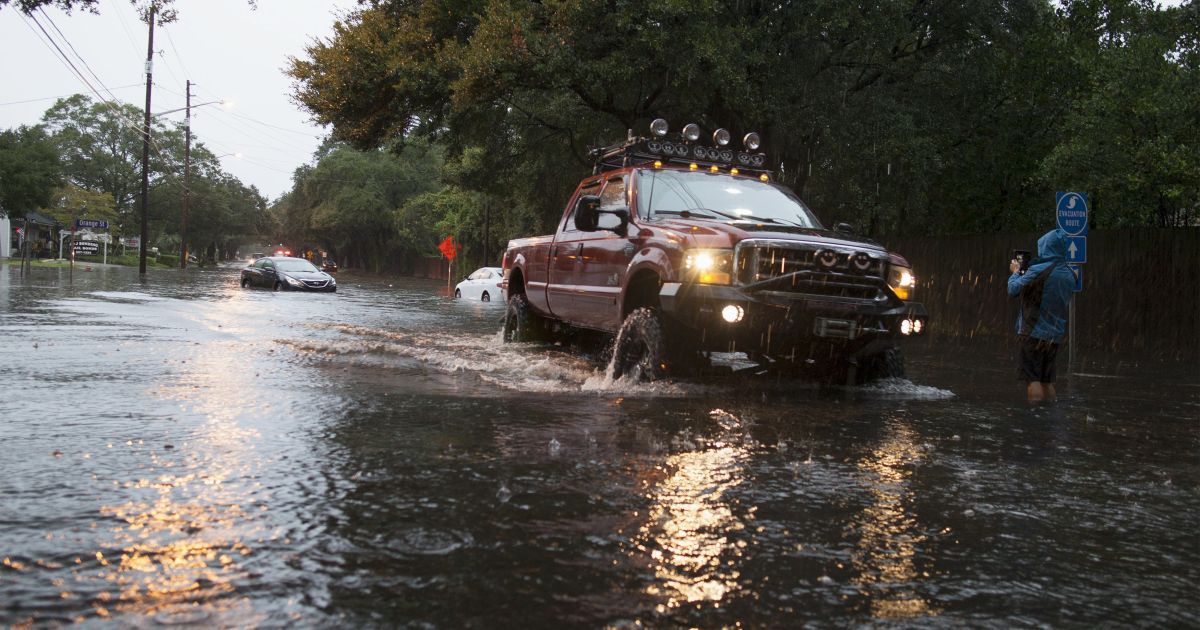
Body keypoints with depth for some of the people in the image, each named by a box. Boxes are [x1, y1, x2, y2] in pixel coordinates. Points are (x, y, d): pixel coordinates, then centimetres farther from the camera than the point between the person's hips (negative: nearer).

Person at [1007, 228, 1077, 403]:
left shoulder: (1038, 271, -15)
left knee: (1032, 378, -3)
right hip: (1056, 335, 6)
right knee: (1047, 379, 13)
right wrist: (1024, 272, 17)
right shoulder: (1070, 275, 7)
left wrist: (1015, 272, 9)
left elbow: (1013, 290, -9)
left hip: (1034, 332, -6)